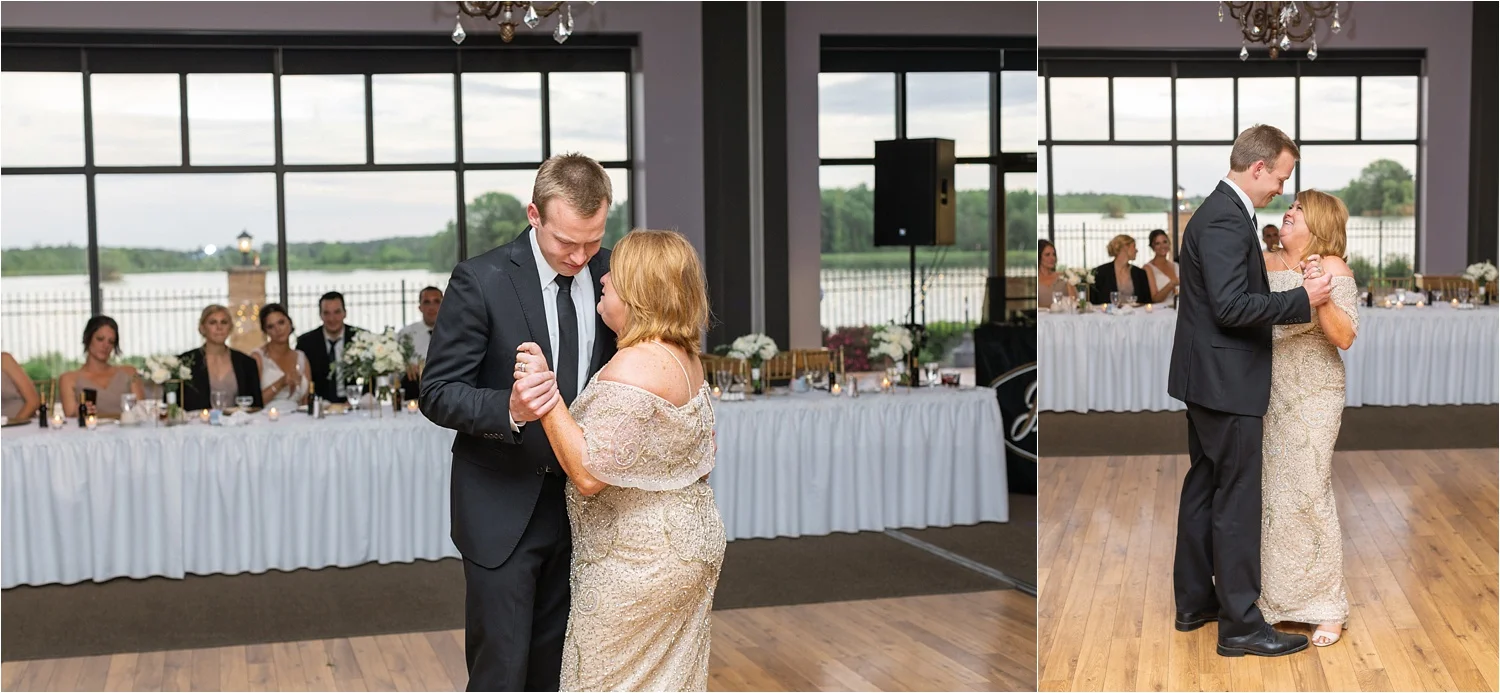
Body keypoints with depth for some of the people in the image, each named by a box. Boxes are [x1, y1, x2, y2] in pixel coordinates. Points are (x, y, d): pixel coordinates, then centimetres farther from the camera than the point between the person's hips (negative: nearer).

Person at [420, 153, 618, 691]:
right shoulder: (481, 280, -15)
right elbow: (437, 393, -13)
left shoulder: (610, 273, -1)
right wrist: (508, 409, -33)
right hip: (504, 509, -4)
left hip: (580, 501, 5)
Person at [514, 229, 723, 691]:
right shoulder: (684, 358, 7)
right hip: (691, 544, 10)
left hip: (639, 561, -10)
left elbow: (590, 473, -27)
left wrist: (545, 394, -25)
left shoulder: (633, 366, -23)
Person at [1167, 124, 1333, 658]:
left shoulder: (1221, 211, 13)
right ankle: (1240, 624, 2)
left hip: (1210, 379, 11)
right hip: (1226, 381, -11)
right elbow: (1231, 307, -27)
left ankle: (1194, 602, 26)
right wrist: (1302, 300, -21)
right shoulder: (1226, 219, -20)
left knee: (1204, 489, 16)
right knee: (1237, 501, -4)